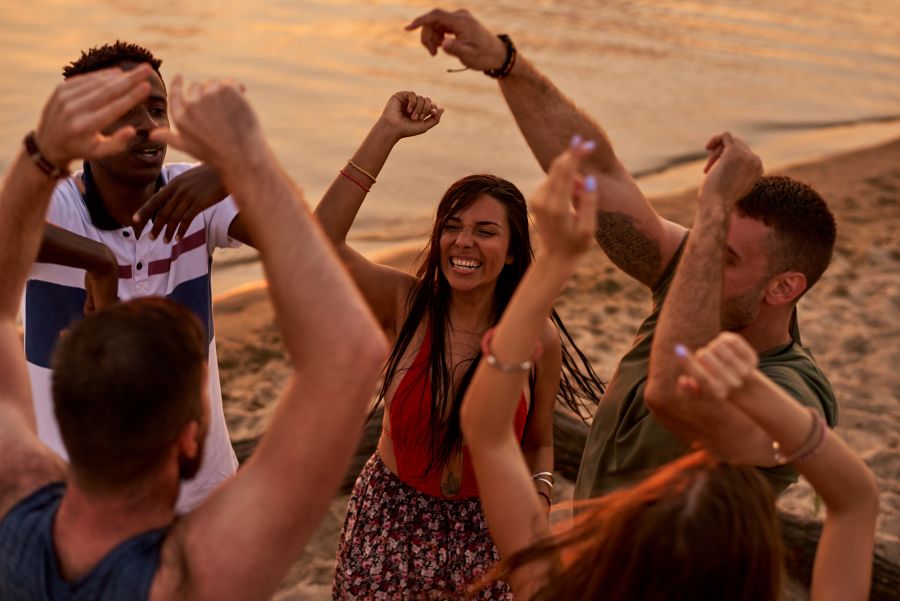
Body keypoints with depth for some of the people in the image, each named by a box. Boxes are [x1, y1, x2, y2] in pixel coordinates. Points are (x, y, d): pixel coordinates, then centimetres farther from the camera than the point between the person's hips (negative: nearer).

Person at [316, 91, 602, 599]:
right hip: (391, 519, 0)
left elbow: (538, 443, 3)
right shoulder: (406, 304, -14)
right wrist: (387, 133, -31)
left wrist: (539, 493, -18)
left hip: (487, 527, 0)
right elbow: (322, 242, -31)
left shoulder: (538, 338, -12)